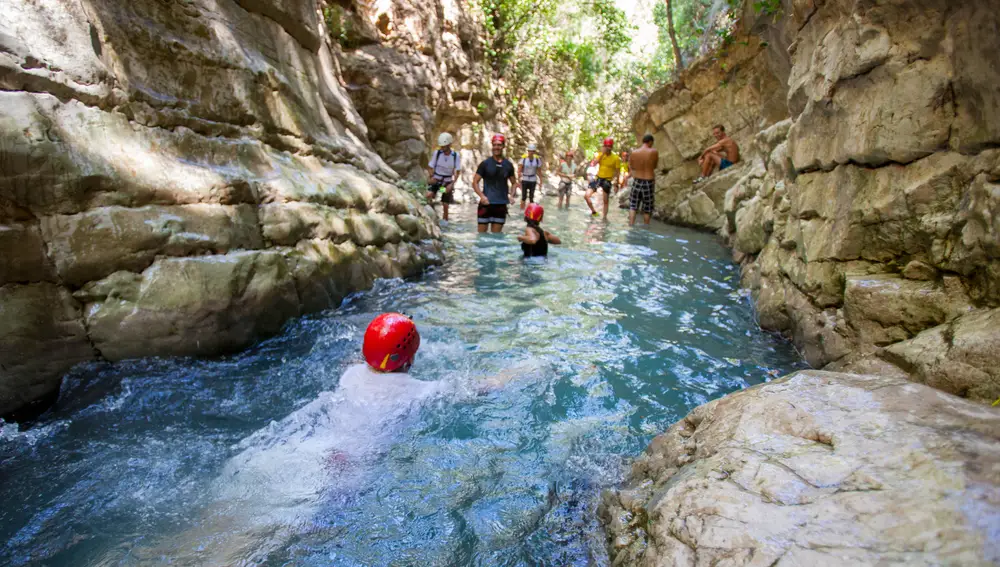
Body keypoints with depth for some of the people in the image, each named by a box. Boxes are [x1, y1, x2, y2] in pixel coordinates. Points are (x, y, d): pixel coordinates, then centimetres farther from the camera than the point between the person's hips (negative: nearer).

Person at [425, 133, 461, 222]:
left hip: (447, 182, 0)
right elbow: (430, 167, -3)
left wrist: (452, 184, -17)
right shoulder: (437, 153, -10)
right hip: (436, 180, 0)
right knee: (429, 195, -28)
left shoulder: (456, 156, -11)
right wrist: (430, 177, -22)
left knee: (445, 205, 1)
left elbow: (457, 172, -6)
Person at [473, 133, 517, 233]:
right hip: (486, 204, -2)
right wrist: (482, 196, -18)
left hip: (501, 205, 3)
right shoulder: (485, 163, -2)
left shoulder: (508, 165, 6)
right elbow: (475, 182, -1)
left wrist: (512, 195, -3)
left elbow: (513, 183, 17)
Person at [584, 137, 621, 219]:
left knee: (606, 201, 7)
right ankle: (594, 212, 12)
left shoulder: (616, 158, -7)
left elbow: (617, 171, -3)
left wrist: (616, 182, -6)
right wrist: (602, 154, -19)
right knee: (586, 196, -7)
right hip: (598, 178, 3)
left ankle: (604, 217, 22)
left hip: (608, 180, -3)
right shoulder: (600, 155, 2)